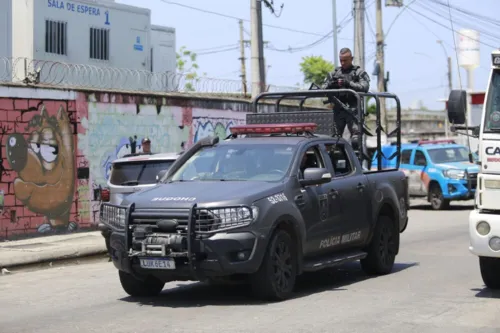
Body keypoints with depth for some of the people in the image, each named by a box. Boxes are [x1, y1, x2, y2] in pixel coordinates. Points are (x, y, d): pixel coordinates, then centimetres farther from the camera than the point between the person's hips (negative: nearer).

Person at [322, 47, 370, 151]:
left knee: (355, 138, -13)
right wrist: (331, 84, -10)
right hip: (338, 108, 4)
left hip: (353, 108, -4)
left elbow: (364, 87, -9)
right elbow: (323, 88, 13)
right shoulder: (334, 73, 19)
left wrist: (348, 84, -20)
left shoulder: (360, 72, 8)